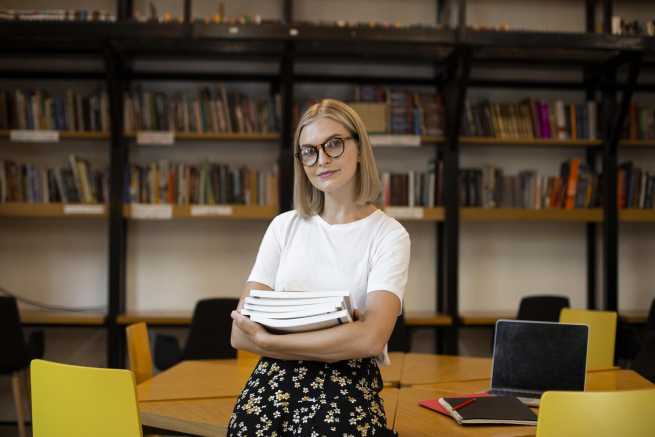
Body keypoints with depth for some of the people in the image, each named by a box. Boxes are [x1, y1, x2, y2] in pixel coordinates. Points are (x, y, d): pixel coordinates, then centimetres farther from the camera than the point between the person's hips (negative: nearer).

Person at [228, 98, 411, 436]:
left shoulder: (388, 235, 1)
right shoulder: (285, 226, 10)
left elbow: (372, 339, -16)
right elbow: (241, 334, 1)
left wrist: (267, 339, -13)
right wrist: (338, 342, -11)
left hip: (348, 384, -2)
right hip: (275, 380, 3)